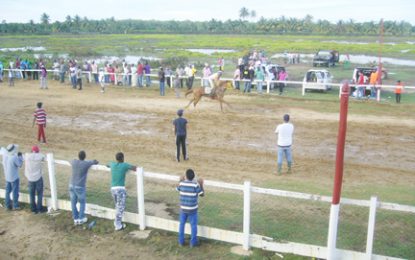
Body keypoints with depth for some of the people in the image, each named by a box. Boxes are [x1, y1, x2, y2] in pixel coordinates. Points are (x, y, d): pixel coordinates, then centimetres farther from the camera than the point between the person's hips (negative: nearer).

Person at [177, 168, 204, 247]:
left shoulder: (181, 183, -8)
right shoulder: (195, 185, -18)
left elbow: (177, 189, 13)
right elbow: (202, 194, -9)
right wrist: (201, 184, 1)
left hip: (183, 208, 3)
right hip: (192, 209, -3)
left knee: (182, 224, 17)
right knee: (193, 225, 11)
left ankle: (181, 241, 24)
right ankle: (193, 242, 19)